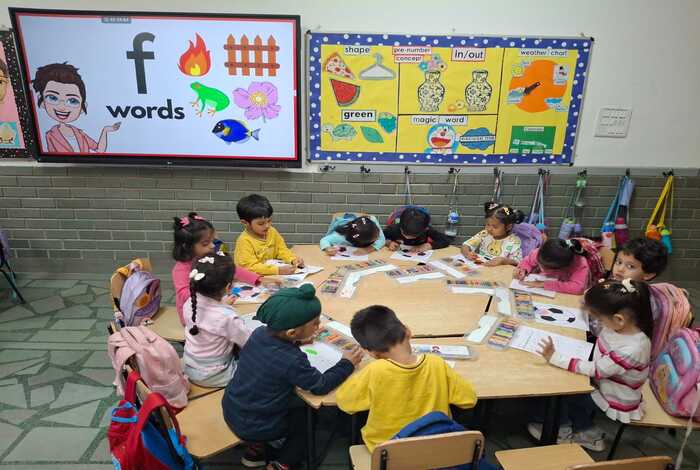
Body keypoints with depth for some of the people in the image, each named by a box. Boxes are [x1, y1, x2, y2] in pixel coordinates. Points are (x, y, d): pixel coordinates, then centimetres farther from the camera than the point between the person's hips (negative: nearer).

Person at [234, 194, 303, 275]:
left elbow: (282, 250, 12)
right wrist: (279, 270, -31)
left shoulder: (272, 232, 2)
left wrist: (293, 259, -9)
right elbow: (251, 267, -22)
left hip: (271, 277, 5)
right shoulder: (244, 241, -15)